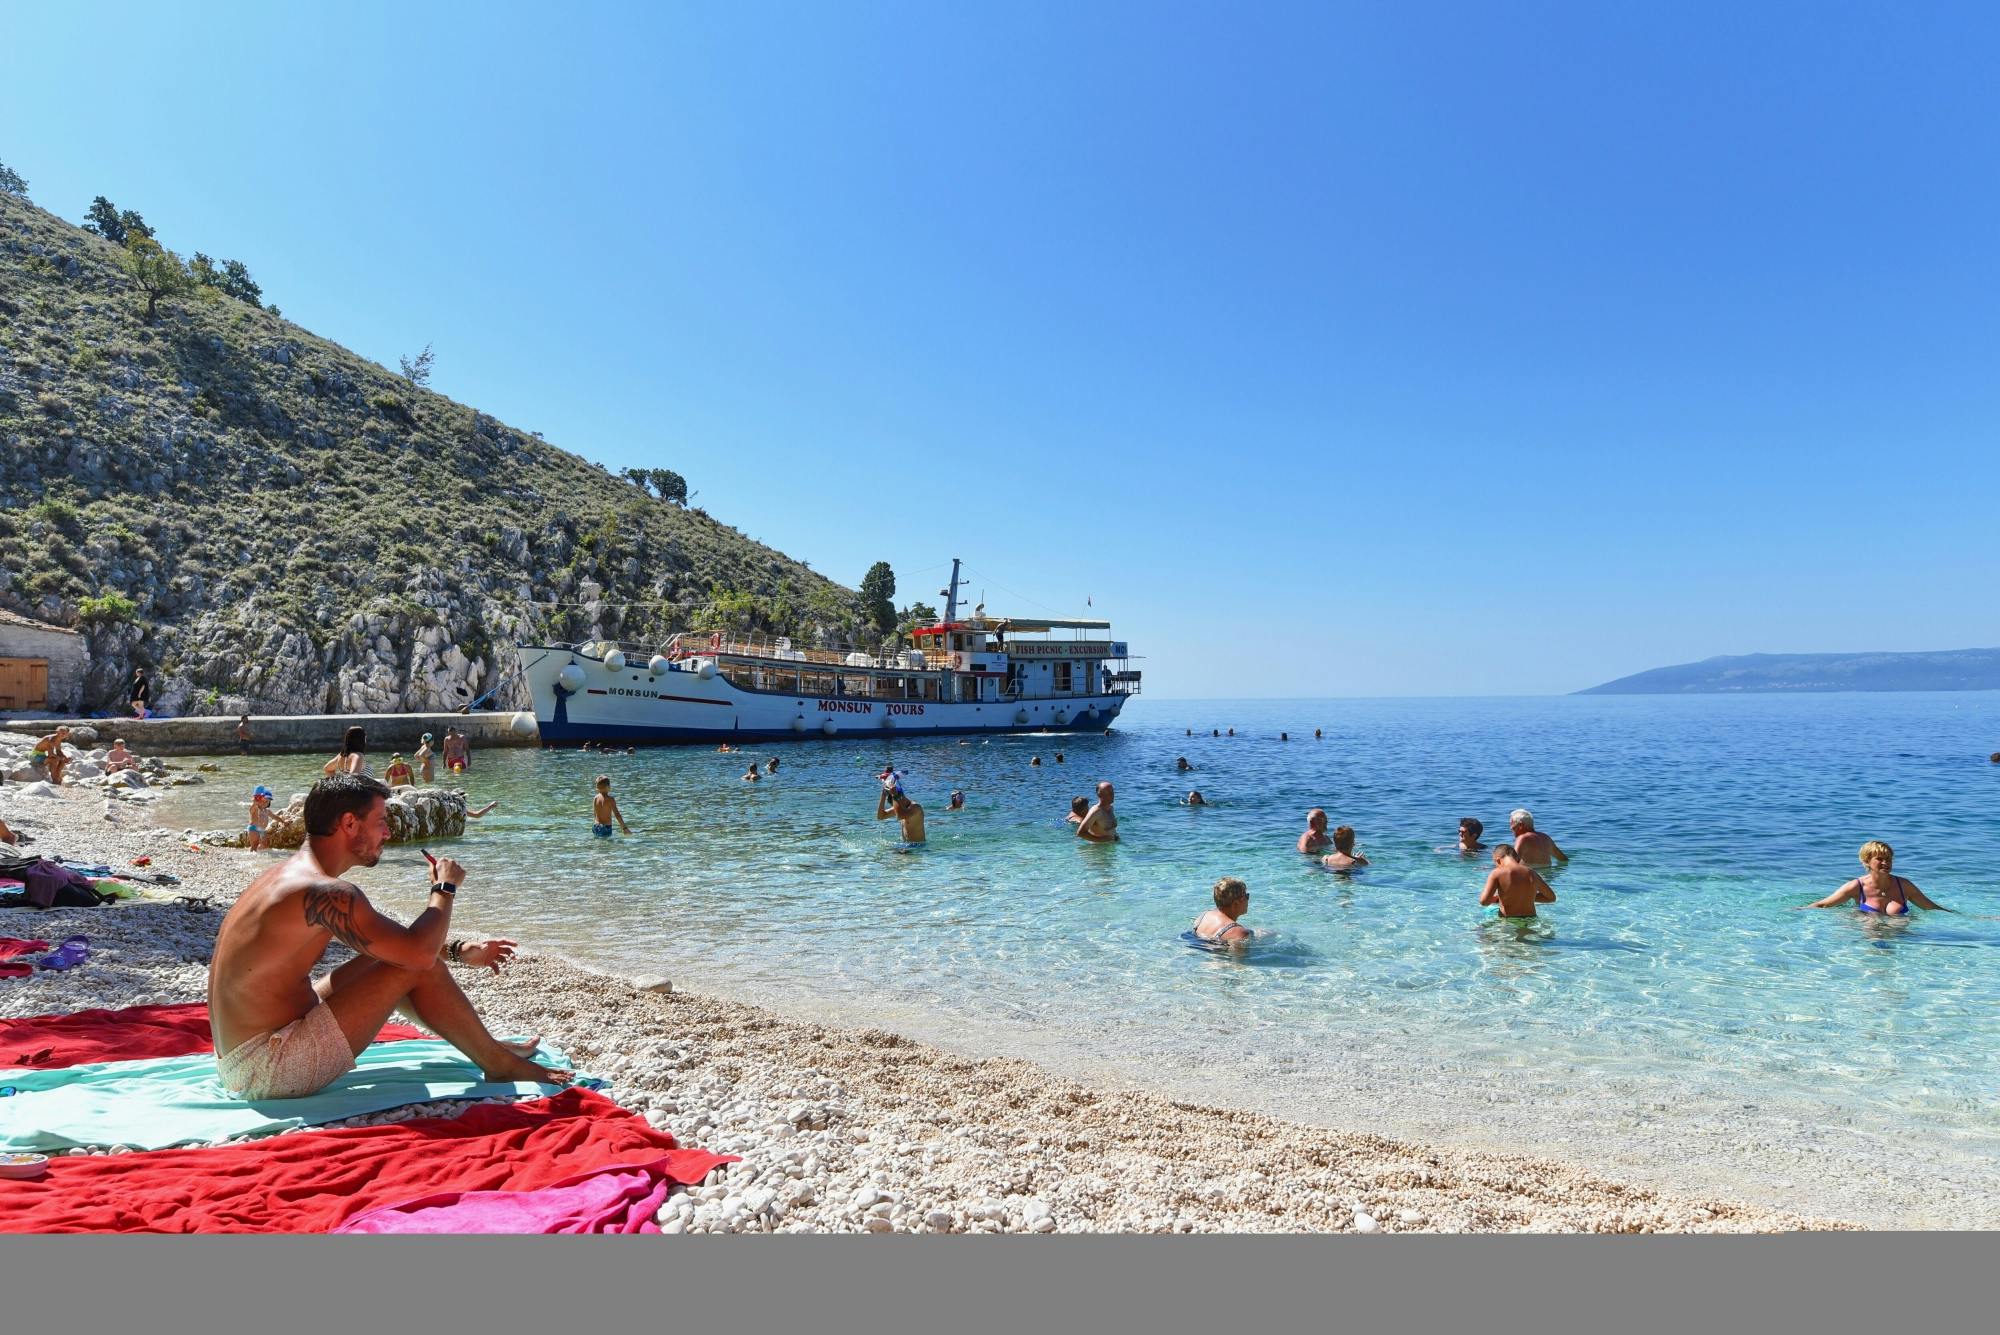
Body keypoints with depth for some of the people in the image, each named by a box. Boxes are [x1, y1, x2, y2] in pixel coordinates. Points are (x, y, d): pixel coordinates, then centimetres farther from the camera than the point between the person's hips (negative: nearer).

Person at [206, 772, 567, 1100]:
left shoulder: (291, 876, 10)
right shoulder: (323, 892, -23)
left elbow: (390, 940, 21)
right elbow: (419, 951, -27)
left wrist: (458, 952, 19)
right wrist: (446, 887, -10)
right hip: (266, 1070, -11)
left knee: (384, 953, 18)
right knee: (416, 967, -13)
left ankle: (488, 1047, 26)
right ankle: (498, 1064, 5)